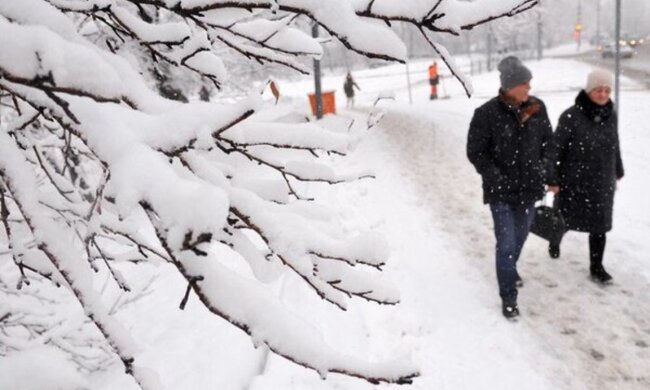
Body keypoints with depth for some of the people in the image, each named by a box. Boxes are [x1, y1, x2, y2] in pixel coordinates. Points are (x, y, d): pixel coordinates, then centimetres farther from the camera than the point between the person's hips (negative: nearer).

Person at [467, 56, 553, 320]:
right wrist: (495, 177, -17)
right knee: (506, 243, -4)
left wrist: (543, 167, 2)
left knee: (520, 236, 21)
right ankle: (508, 297, 10)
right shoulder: (487, 113, -17)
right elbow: (475, 152, -10)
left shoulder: (537, 108, -3)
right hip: (501, 190, -5)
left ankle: (509, 270, 50)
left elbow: (548, 140, 11)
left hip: (529, 187, 5)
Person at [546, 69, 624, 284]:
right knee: (565, 219, 15)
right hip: (573, 182, -4)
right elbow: (555, 149, -15)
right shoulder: (571, 116, -18)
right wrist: (552, 180, -14)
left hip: (602, 183, 4)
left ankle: (596, 266, 24)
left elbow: (614, 145, 13)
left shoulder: (611, 115, -1)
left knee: (600, 225, 9)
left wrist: (618, 171, 21)